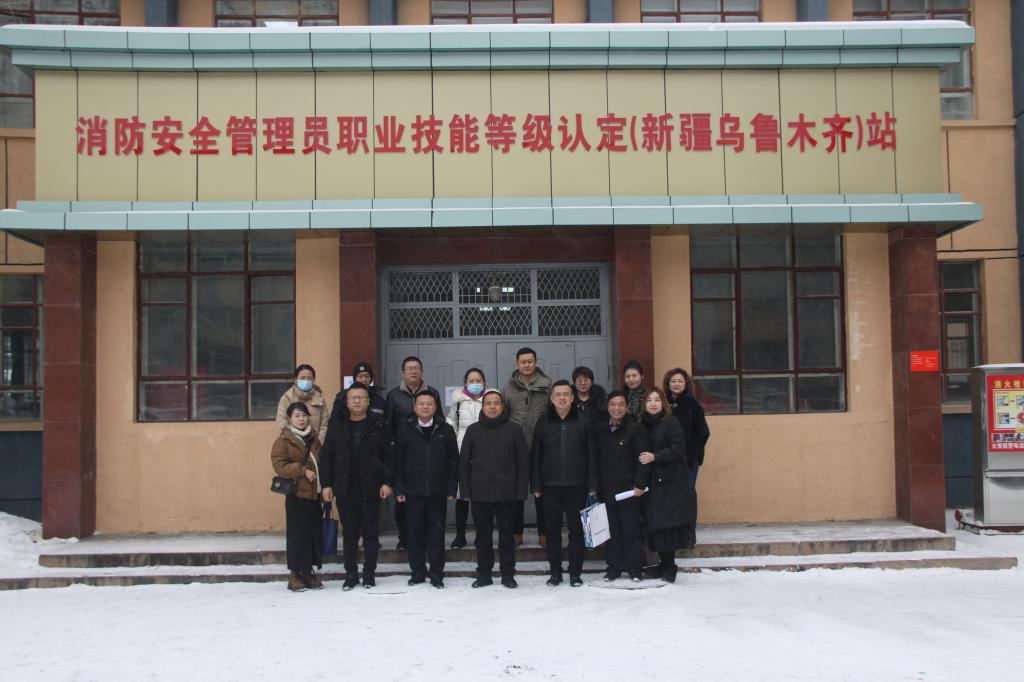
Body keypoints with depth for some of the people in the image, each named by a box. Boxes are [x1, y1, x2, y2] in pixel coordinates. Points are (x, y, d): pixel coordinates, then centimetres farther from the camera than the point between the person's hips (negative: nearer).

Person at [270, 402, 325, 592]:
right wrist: (303, 471, -20)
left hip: (314, 493, 6)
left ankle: (308, 572, 17)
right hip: (296, 494, -5)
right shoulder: (283, 440, -4)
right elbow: (279, 465, -12)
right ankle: (294, 574, 6)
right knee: (297, 534, -3)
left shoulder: (313, 438, 13)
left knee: (315, 533, 6)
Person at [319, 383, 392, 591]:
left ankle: (369, 573, 14)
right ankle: (351, 574, 15)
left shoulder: (378, 426, 1)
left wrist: (387, 482, -8)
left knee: (370, 533, 5)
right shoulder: (336, 428, 7)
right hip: (345, 489, 2)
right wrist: (326, 484, 0)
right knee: (349, 533, 7)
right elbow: (327, 458, 7)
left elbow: (388, 456, -1)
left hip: (371, 489, -2)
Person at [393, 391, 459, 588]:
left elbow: (453, 461, 4)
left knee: (437, 534, 3)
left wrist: (451, 489, -1)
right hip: (412, 492, 0)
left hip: (438, 492, 0)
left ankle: (436, 574, 12)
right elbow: (397, 461, 3)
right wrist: (399, 489, -2)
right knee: (414, 534, 6)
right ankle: (418, 572, 17)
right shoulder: (404, 430, 2)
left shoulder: (446, 430, 3)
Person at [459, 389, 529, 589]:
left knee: (507, 535, 6)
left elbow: (523, 462, 0)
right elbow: (463, 463, 6)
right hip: (480, 494, 1)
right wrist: (465, 491, -1)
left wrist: (521, 491, -6)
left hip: (507, 494, -1)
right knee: (483, 535, 8)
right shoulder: (473, 430, 5)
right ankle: (484, 574, 17)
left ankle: (508, 574, 15)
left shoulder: (514, 429, 1)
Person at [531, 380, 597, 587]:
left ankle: (575, 573, 12)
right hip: (550, 486, 1)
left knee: (576, 529, 3)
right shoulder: (543, 422, 5)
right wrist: (536, 485, -1)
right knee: (552, 530, 5)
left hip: (576, 485, -1)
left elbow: (591, 455, 2)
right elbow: (535, 456, 5)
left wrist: (592, 485, -4)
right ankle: (555, 573, 14)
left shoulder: (583, 423, 3)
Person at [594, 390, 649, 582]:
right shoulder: (599, 429, 8)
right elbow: (595, 458, 12)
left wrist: (639, 484, -15)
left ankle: (635, 568, 10)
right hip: (606, 489, 4)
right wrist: (594, 485, 7)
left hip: (628, 489, -4)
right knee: (611, 530, 8)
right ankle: (613, 567, 17)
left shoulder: (635, 428, -5)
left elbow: (642, 458, -9)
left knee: (631, 530, 2)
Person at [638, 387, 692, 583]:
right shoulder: (642, 425, 12)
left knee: (668, 524, -7)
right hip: (651, 481, 5)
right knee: (654, 524, 3)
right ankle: (663, 564, 13)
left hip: (670, 481, -5)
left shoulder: (671, 424, -3)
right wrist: (640, 459, -3)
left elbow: (677, 449, -12)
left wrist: (655, 457, -20)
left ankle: (668, 567, 0)